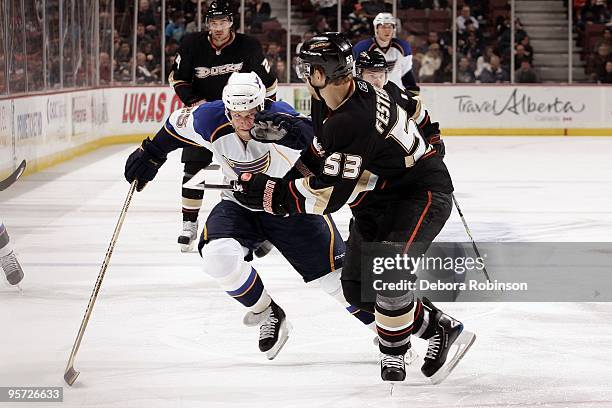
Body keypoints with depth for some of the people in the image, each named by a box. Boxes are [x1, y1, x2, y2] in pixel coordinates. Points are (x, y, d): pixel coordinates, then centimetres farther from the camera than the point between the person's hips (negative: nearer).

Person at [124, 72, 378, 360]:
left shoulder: (274, 116, -31)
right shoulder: (212, 121, -20)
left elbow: (307, 135, -54)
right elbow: (178, 123, 3)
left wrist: (293, 129, -75)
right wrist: (150, 155, 7)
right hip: (240, 204, 3)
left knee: (332, 271, -8)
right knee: (219, 257, -24)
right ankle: (268, 315, 0)